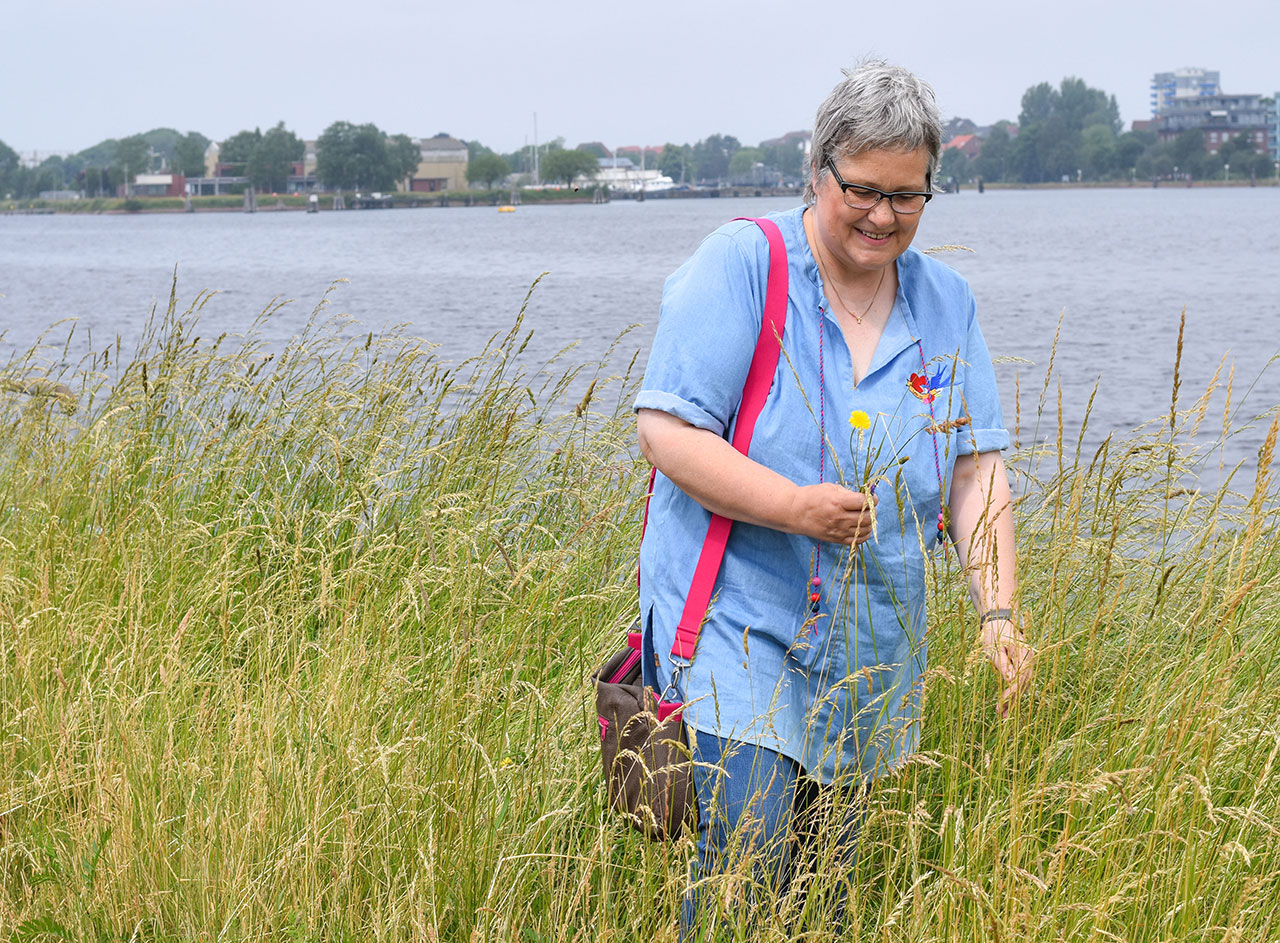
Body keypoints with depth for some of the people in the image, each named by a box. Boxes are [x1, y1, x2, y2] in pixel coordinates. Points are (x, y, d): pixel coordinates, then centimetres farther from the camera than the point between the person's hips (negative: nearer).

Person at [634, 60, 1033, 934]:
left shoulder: (946, 301, 7)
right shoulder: (740, 265, -9)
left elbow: (977, 468, 6)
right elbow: (666, 431, -14)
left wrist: (998, 610, -7)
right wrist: (794, 506, -26)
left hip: (873, 649, 5)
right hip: (738, 624, -5)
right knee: (747, 860, -16)